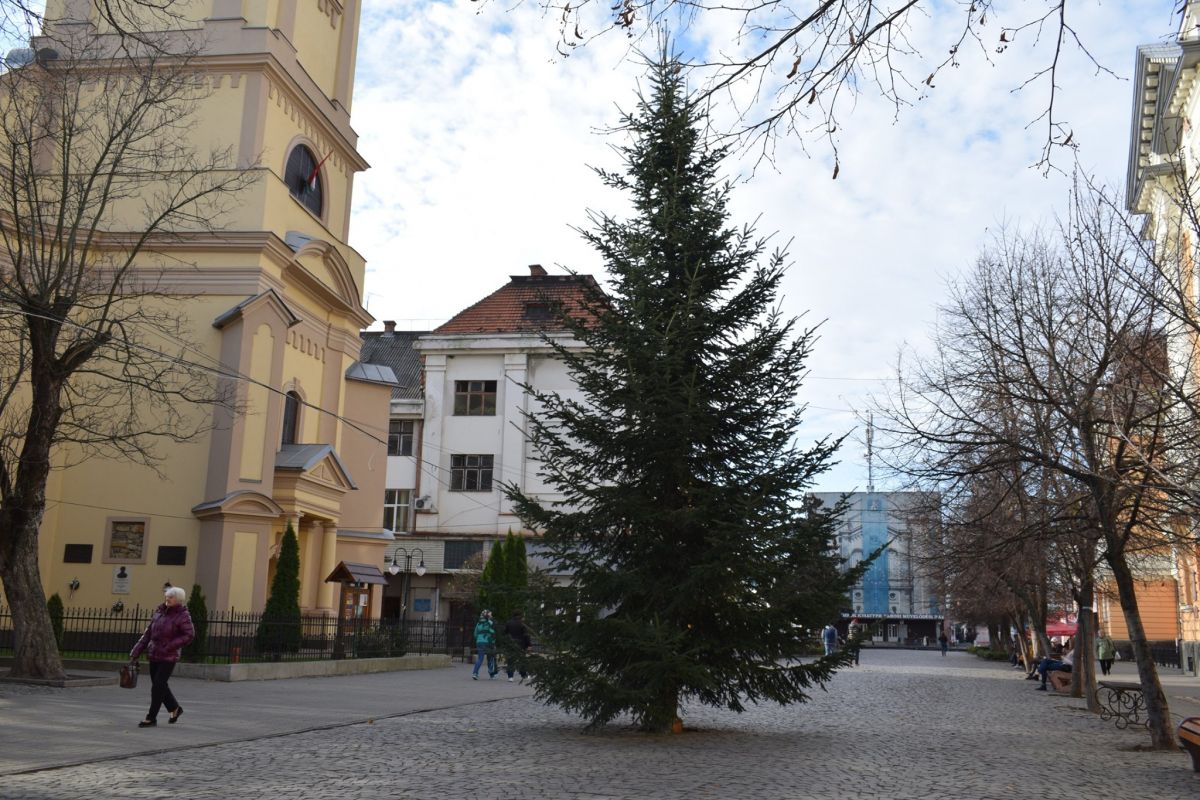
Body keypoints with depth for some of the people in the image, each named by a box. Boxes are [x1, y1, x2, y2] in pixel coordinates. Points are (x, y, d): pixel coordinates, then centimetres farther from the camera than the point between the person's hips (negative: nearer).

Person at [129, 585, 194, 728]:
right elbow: (148, 634, 10)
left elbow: (189, 634, -18)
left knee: (158, 686, -6)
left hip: (168, 657, -7)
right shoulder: (159, 613, 8)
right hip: (154, 655, 7)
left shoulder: (182, 616, -10)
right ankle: (175, 708, 33)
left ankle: (151, 718, 4)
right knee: (160, 685, 14)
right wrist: (136, 652, 5)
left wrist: (170, 646, -21)